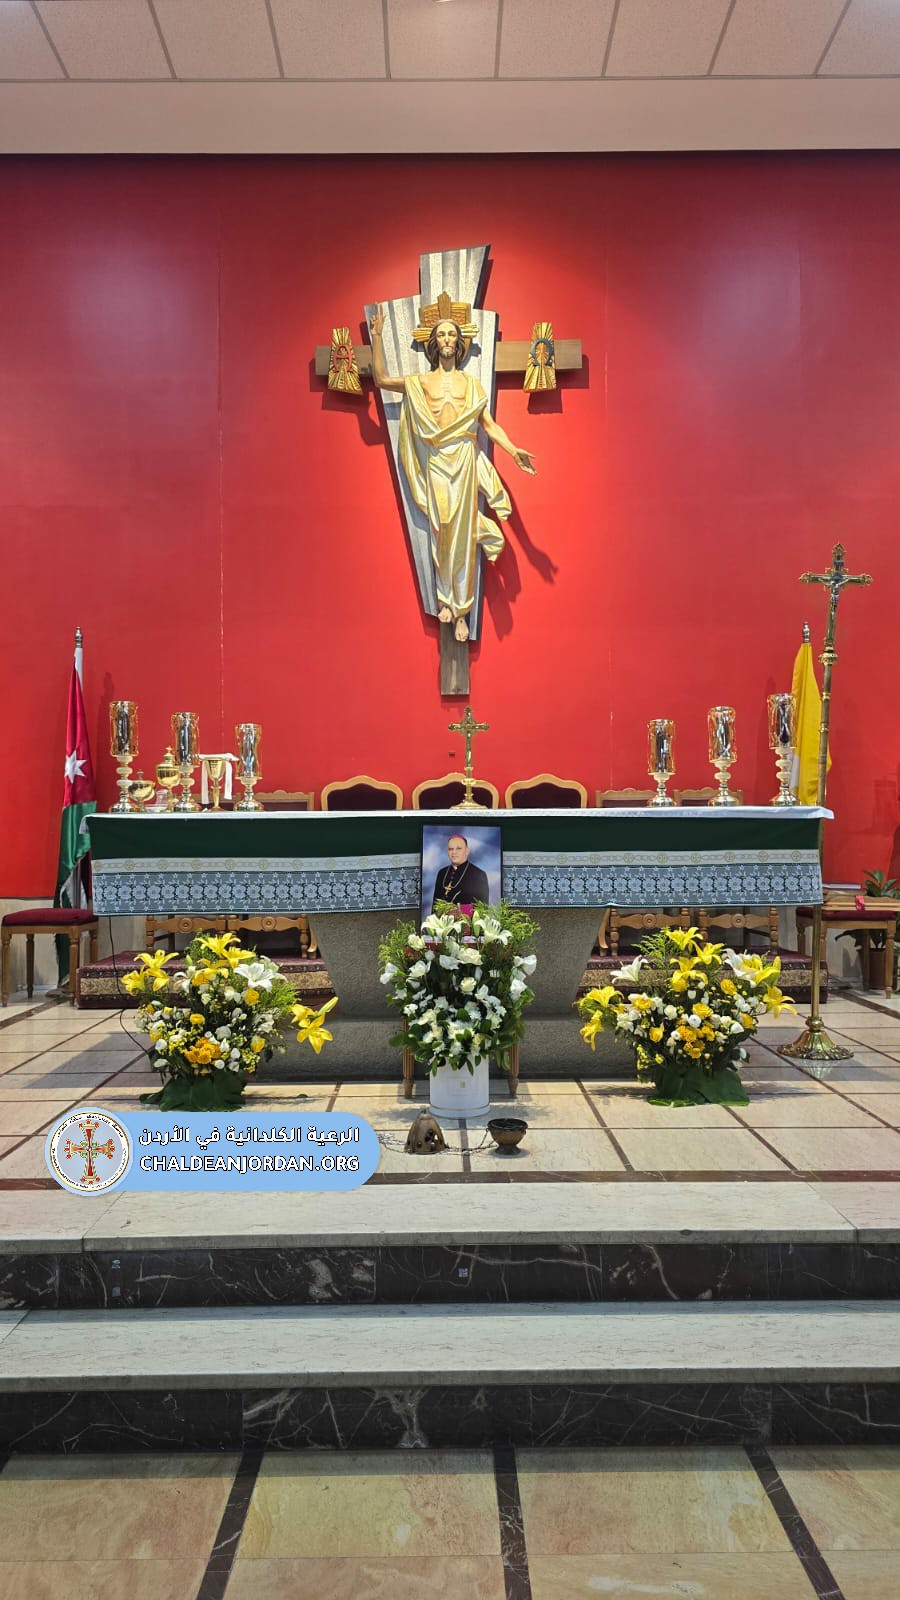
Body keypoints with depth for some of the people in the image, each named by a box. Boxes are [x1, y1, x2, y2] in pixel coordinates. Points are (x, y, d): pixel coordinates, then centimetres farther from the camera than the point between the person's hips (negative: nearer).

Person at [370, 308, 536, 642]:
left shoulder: (471, 382, 14)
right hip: (436, 464, 0)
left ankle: (461, 611, 0)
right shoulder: (420, 382, 13)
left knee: (463, 535, -3)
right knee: (441, 531, -2)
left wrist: (514, 451, -4)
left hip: (465, 463, 0)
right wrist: (377, 336, 6)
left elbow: (489, 424, 10)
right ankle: (445, 599, 12)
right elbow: (381, 379, 10)